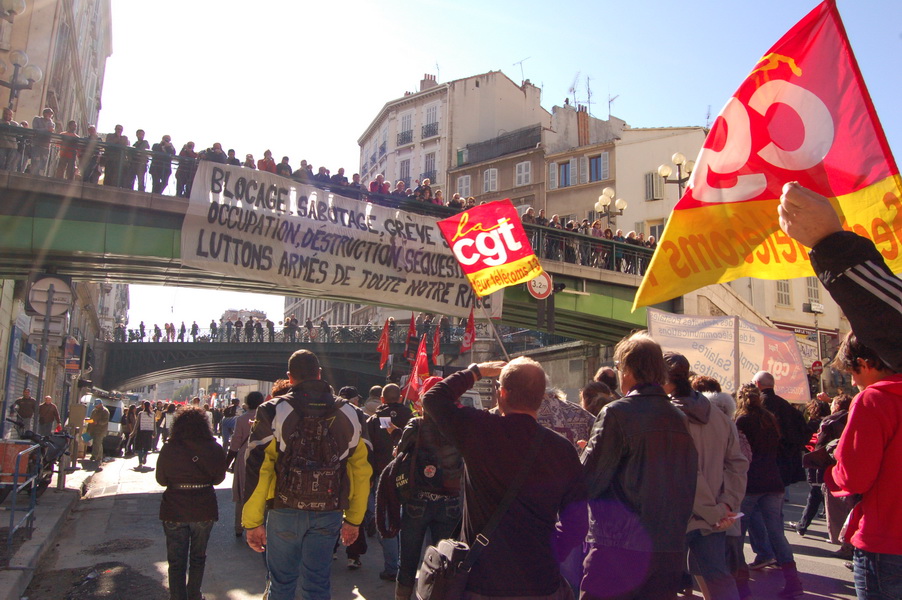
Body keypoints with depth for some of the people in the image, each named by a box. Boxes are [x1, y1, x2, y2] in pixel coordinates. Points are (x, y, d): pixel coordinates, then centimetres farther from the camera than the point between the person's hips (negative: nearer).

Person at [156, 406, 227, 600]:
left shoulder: (169, 449, -13)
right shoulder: (214, 449, -12)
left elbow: (161, 480, -1)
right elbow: (218, 478, 0)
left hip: (174, 511, -1)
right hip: (204, 510, 1)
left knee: (176, 561, 11)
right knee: (198, 557, 21)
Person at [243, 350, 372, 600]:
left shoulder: (274, 412, -6)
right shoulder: (351, 415, 2)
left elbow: (257, 469, -9)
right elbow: (362, 471, 5)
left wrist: (252, 522, -3)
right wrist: (354, 520, 13)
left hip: (285, 512, -1)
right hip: (329, 514, 2)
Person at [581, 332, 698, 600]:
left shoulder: (617, 413, -13)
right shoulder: (680, 418, 5)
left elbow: (588, 482, -13)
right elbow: (689, 482, 12)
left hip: (619, 548, -6)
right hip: (671, 549, 6)